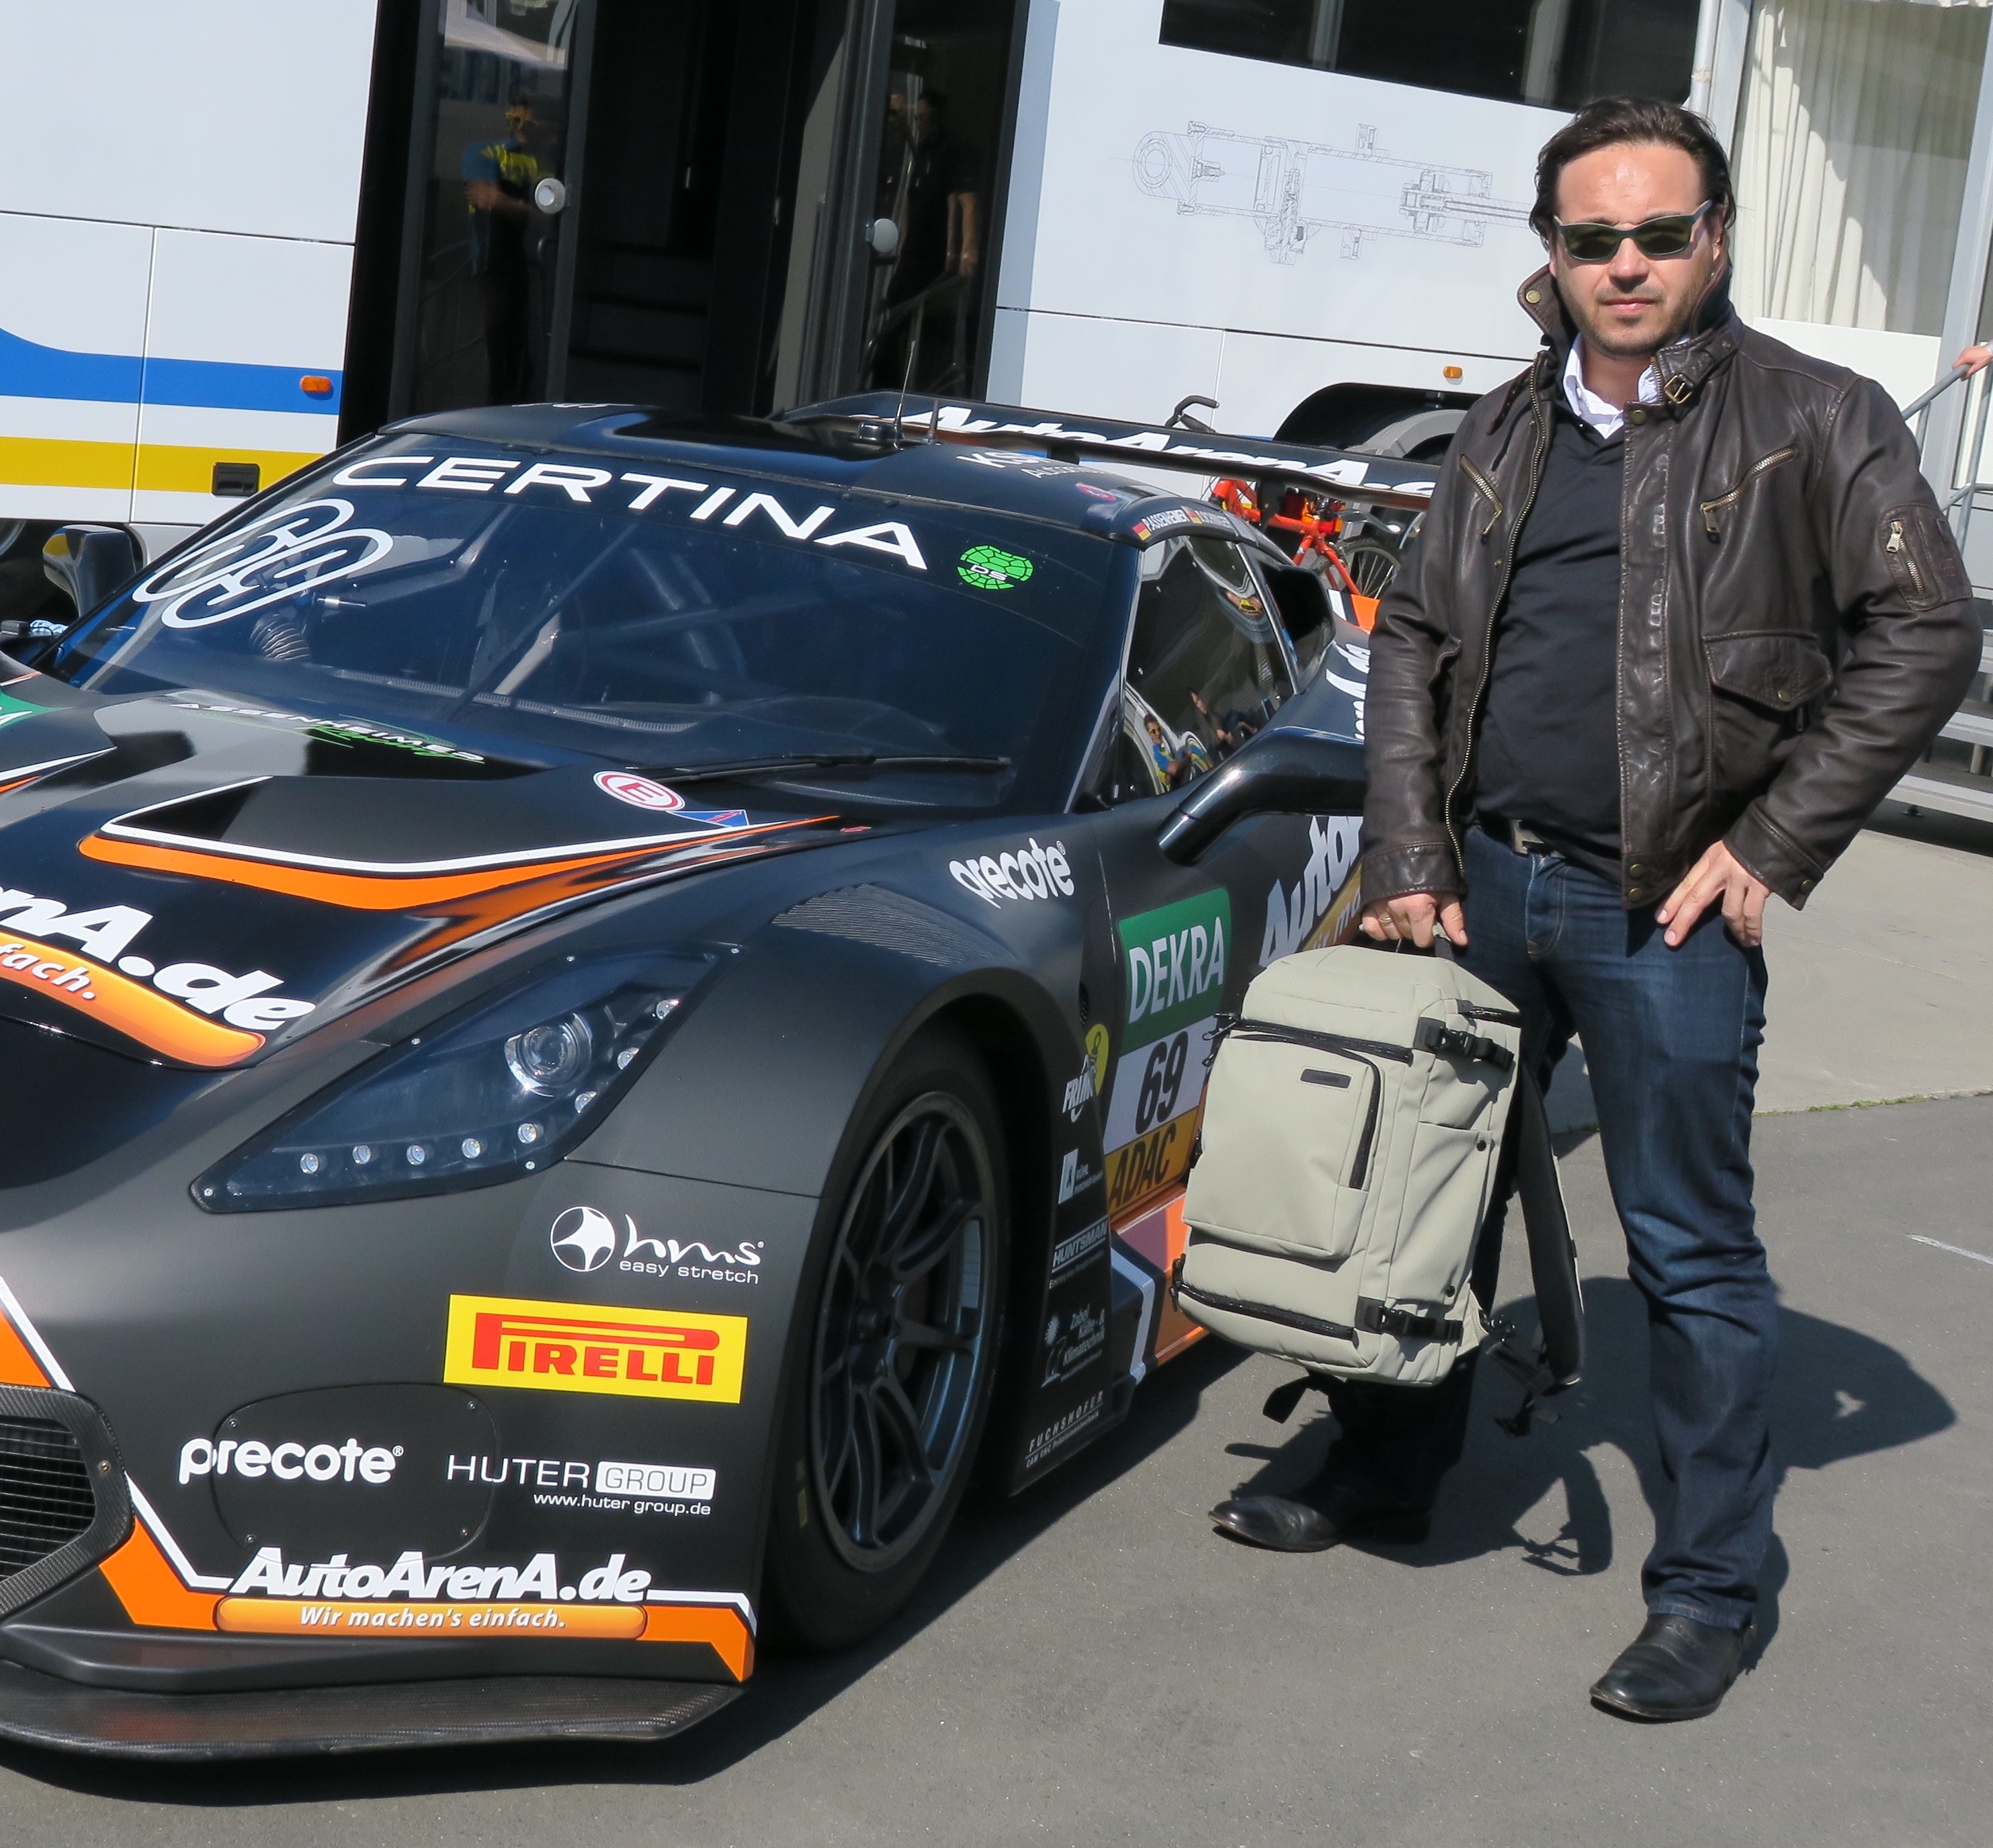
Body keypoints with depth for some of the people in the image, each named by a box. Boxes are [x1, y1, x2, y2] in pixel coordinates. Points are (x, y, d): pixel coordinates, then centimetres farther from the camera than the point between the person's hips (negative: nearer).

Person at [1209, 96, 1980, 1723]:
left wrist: (1771, 849, -10)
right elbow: (1413, 639, 14)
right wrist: (1410, 851, 3)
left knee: (1694, 1252, 1)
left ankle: (1708, 1589, 13)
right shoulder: (1507, 434, 12)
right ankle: (1387, 1479, 34)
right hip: (1484, 883, 5)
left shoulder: (1815, 420, -3)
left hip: (1664, 913, -5)